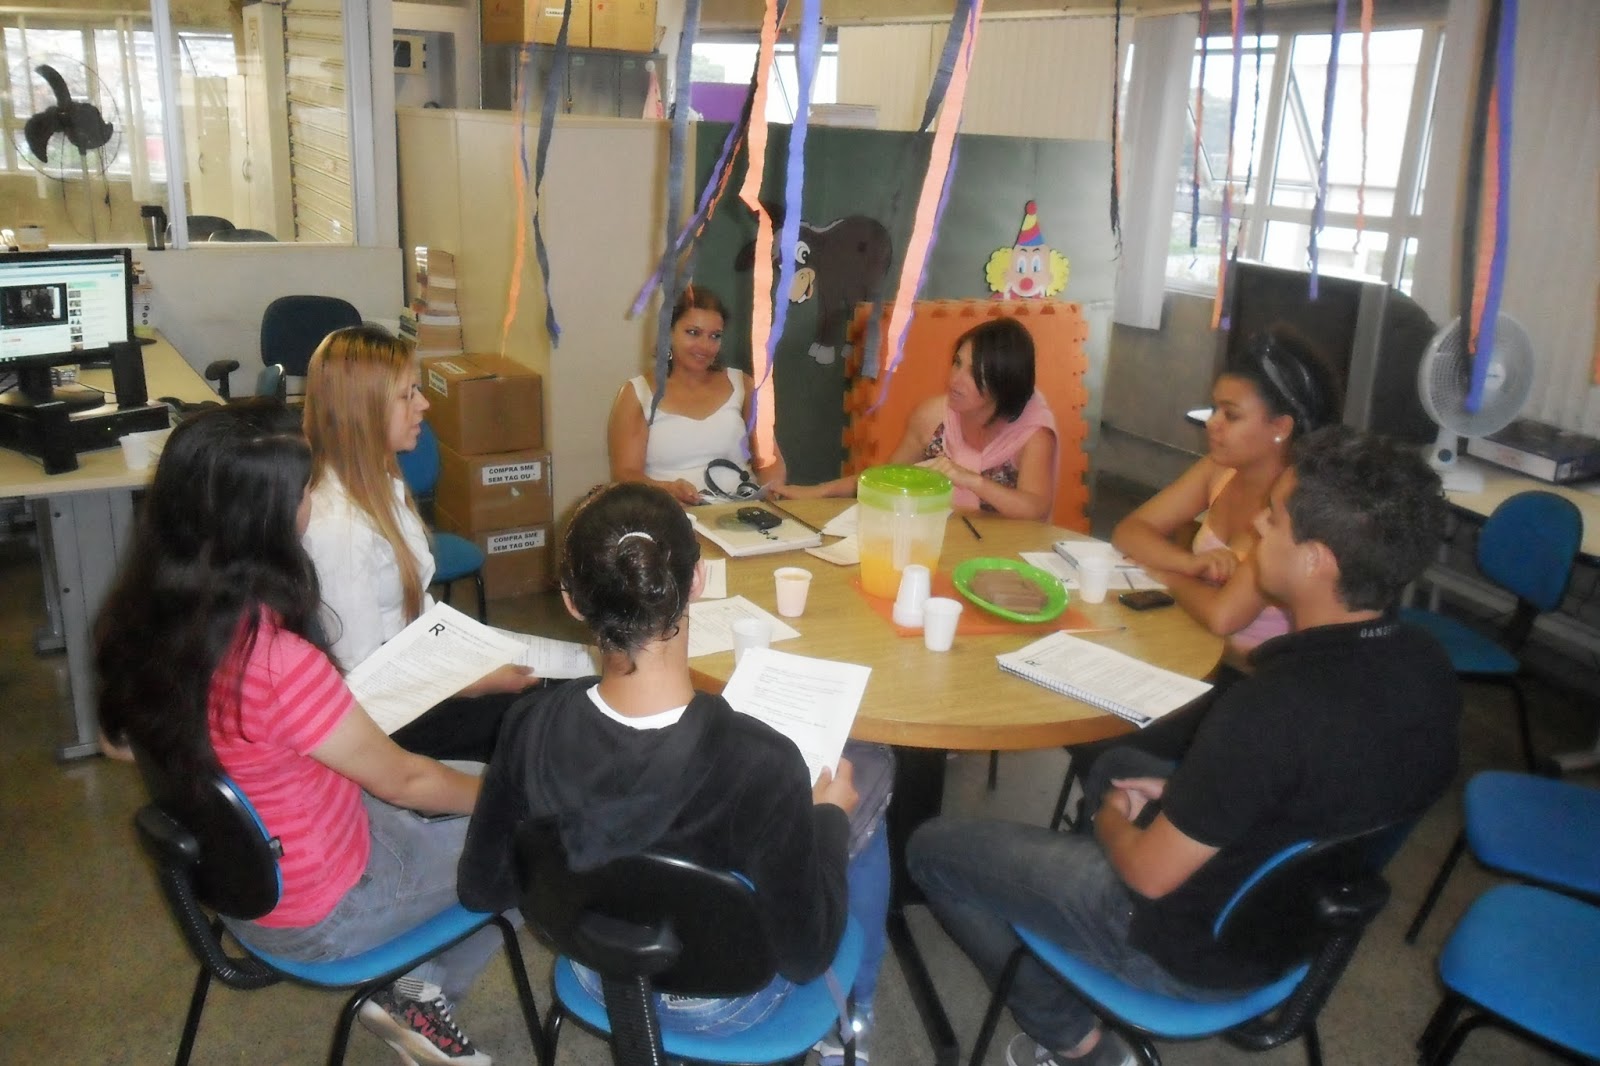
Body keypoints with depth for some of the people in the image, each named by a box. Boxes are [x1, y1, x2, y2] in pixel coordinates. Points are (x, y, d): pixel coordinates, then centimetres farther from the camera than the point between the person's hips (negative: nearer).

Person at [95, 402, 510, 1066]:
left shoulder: (143, 620, -13)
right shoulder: (279, 663, -36)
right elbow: (405, 780, -21)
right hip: (321, 916, -7)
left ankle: (416, 984, 21)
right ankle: (419, 995, 19)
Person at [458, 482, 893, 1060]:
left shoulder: (532, 727, -25)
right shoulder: (759, 763, -37)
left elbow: (481, 888, -8)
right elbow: (804, 956, -22)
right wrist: (829, 819, -7)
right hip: (717, 1004, -4)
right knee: (870, 770, 16)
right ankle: (849, 1017, 36)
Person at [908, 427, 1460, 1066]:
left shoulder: (1275, 706, -36)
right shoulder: (1428, 668, -11)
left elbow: (1151, 873, -24)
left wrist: (1111, 821, -3)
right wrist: (1186, 792, 4)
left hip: (1201, 948, -7)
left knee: (933, 848, 5)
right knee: (1121, 764, 31)